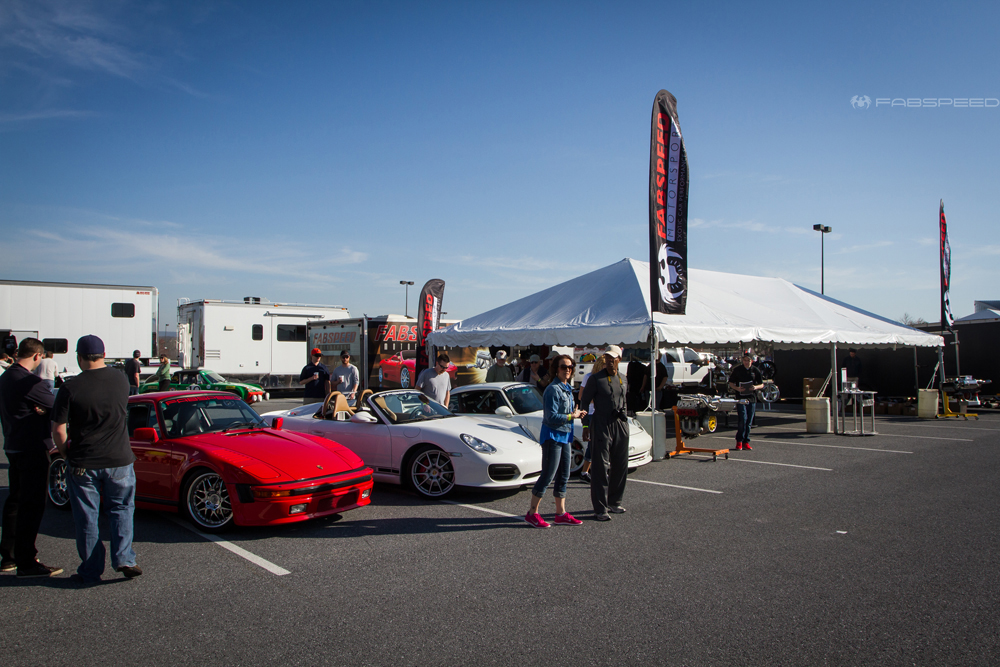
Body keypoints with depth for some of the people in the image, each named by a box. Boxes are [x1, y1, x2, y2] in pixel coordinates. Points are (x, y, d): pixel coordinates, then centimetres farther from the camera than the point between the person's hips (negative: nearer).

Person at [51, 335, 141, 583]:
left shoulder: (70, 388, -12)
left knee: (86, 517, 11)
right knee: (121, 509, 16)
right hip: (119, 460, 2)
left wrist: (68, 453, 9)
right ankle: (124, 558, 3)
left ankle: (90, 571, 18)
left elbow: (58, 430, -10)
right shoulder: (120, 380, -2)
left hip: (83, 464, -2)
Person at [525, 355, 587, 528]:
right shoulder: (553, 389, -15)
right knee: (548, 475, -6)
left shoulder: (567, 389, 14)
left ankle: (561, 514, 19)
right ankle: (532, 513, 3)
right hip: (552, 436, -9)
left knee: (563, 476, 11)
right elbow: (551, 417, -20)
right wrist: (572, 416, -13)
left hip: (564, 436, 9)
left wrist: (576, 414, 7)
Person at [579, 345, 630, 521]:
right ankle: (600, 508, -3)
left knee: (621, 466, 10)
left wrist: (624, 419, 14)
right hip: (602, 425, -6)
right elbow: (584, 402, -5)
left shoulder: (623, 379, 12)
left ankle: (614, 502, 25)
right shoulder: (596, 378, -5)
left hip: (621, 425, 6)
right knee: (600, 467, -6)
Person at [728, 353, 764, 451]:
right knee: (742, 419, -13)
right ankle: (739, 441, -4)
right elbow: (731, 383, 8)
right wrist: (737, 388, -12)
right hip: (741, 398, -3)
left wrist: (756, 387, -10)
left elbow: (762, 384, 13)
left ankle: (746, 442, 13)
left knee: (749, 421, 5)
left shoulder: (755, 371, 9)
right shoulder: (737, 370, 4)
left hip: (752, 399, 3)